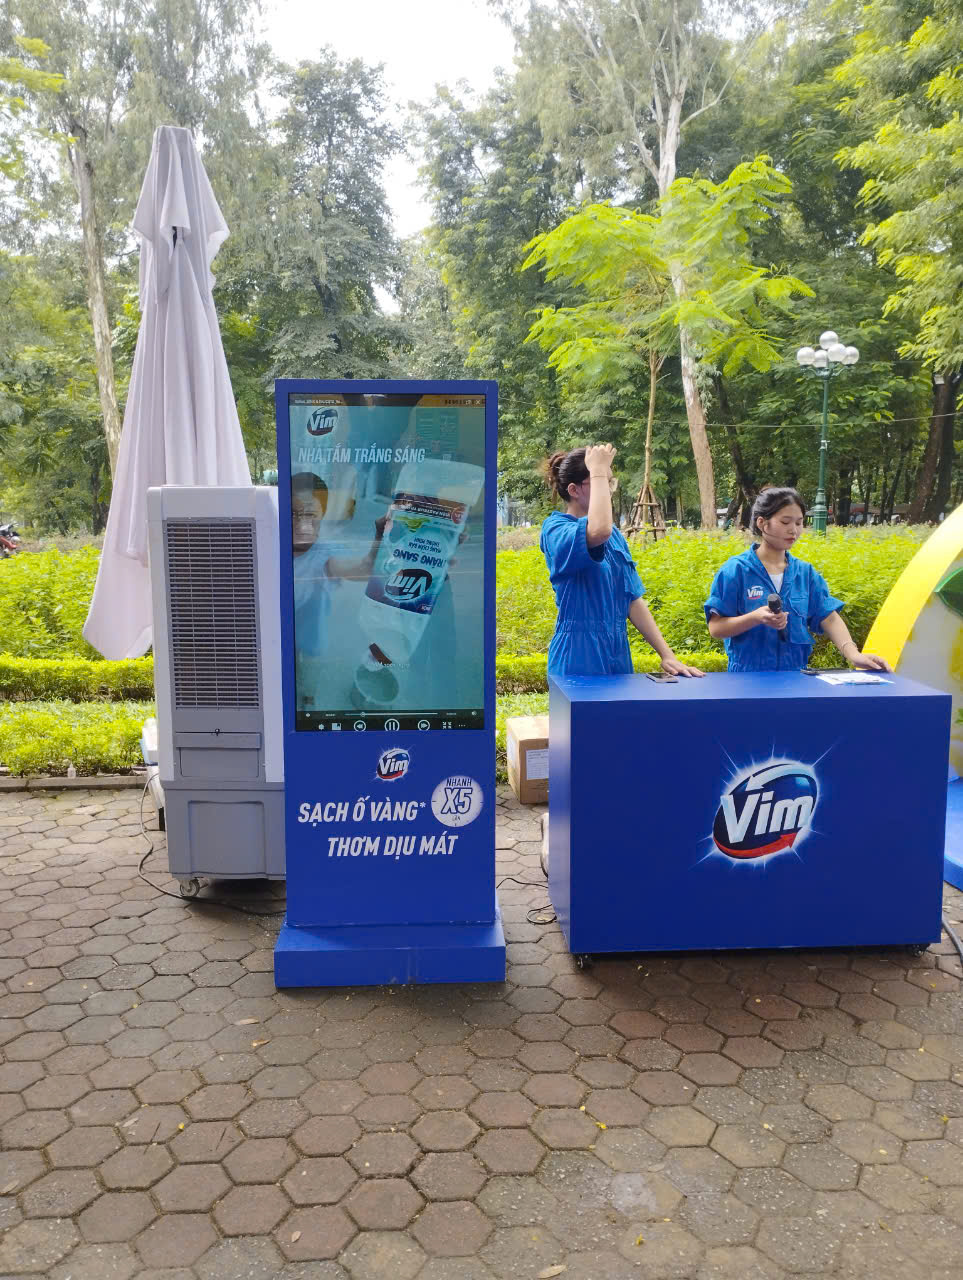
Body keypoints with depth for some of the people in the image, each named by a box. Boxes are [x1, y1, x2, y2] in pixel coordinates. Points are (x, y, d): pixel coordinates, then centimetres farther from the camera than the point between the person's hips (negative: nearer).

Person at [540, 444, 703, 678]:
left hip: (618, 658, 7)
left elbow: (633, 600, 10)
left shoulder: (614, 534, 11)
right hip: (579, 663, -7)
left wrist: (667, 655, 3)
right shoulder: (555, 530, -11)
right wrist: (598, 471, -22)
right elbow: (599, 531, -34)